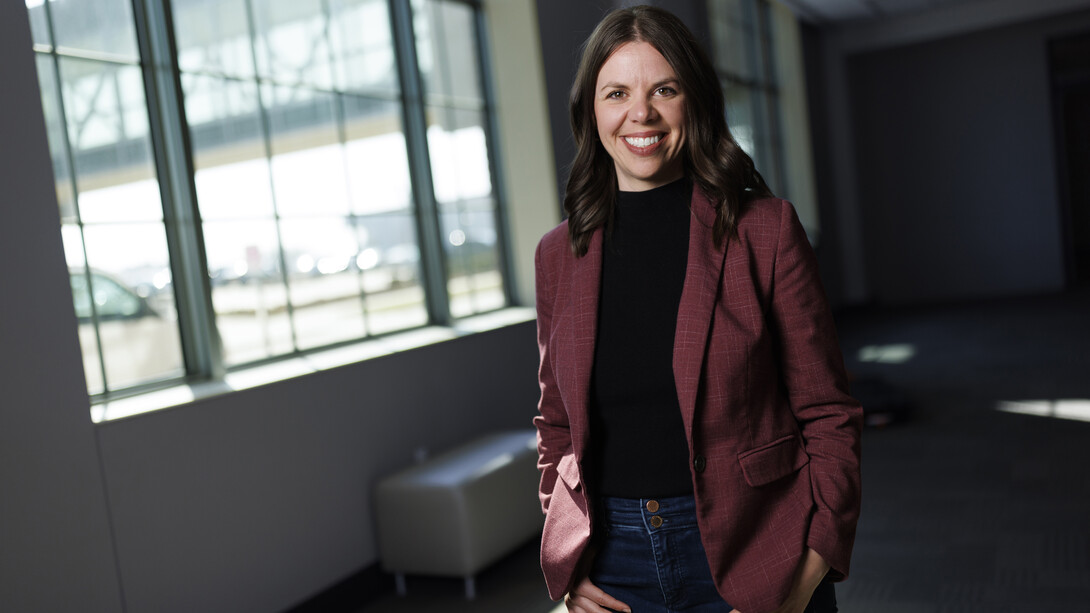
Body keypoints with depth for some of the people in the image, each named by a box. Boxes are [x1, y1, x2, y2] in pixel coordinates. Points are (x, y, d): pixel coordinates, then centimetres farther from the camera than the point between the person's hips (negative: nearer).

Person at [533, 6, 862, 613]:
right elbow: (557, 425, 10)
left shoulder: (765, 230, -7)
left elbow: (829, 414, -4)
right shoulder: (560, 254, 1)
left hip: (751, 555, -2)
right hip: (615, 563, 3)